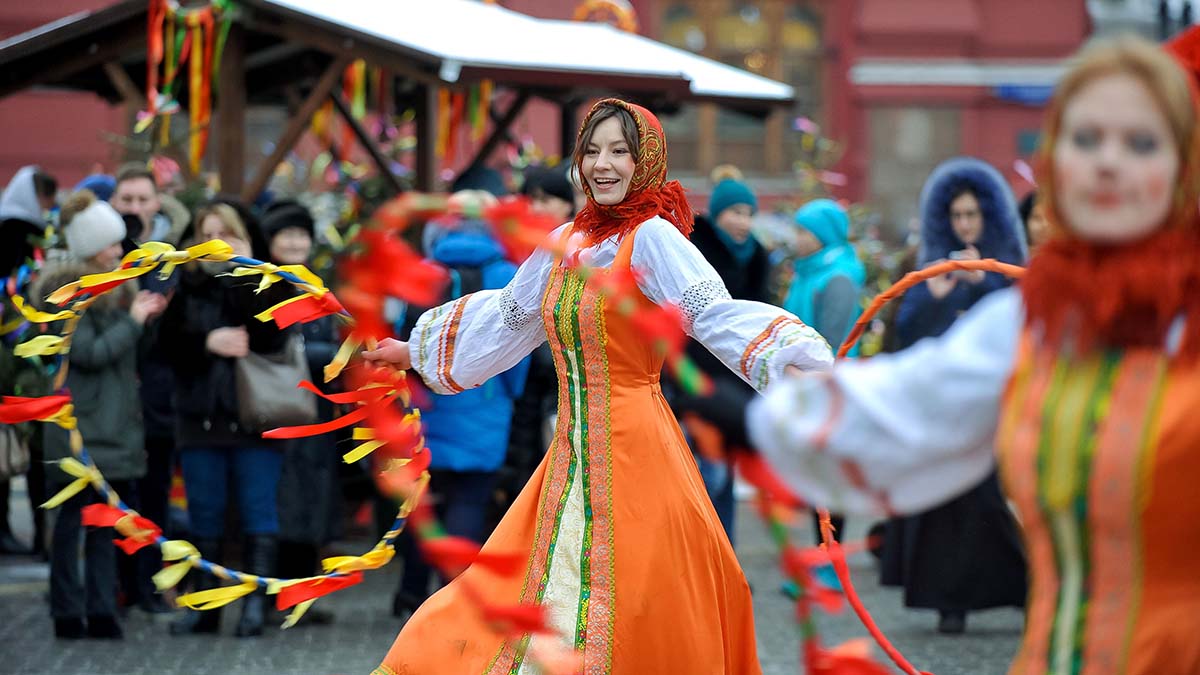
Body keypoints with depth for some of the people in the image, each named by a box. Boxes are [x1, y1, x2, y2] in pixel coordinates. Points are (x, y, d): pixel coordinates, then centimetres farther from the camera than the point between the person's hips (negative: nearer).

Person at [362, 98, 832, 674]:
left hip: (632, 450, -7)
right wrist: (415, 350, 37)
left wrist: (799, 365, -39)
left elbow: (717, 315, -22)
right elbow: (507, 316, 26)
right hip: (573, 450, 7)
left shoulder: (653, 237, -10)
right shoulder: (567, 242, 11)